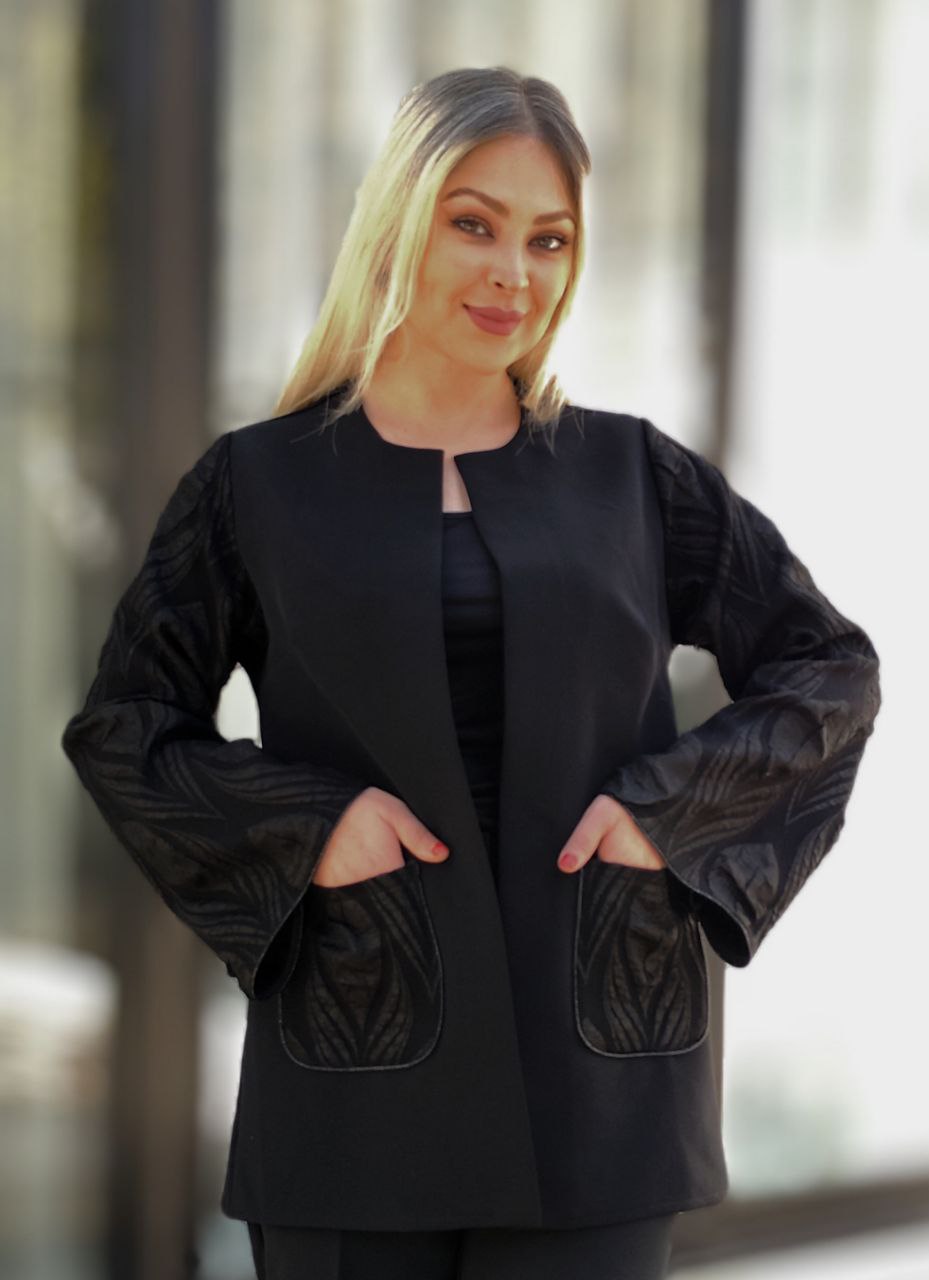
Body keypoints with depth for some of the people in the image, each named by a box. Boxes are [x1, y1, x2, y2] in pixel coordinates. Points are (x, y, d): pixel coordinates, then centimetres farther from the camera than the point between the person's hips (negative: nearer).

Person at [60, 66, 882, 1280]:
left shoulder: (634, 476, 8)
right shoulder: (257, 484, 5)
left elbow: (831, 671, 10)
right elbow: (119, 728, 5)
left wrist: (671, 807, -5)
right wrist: (301, 826, -10)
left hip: (596, 1074, 1)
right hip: (358, 1076, 0)